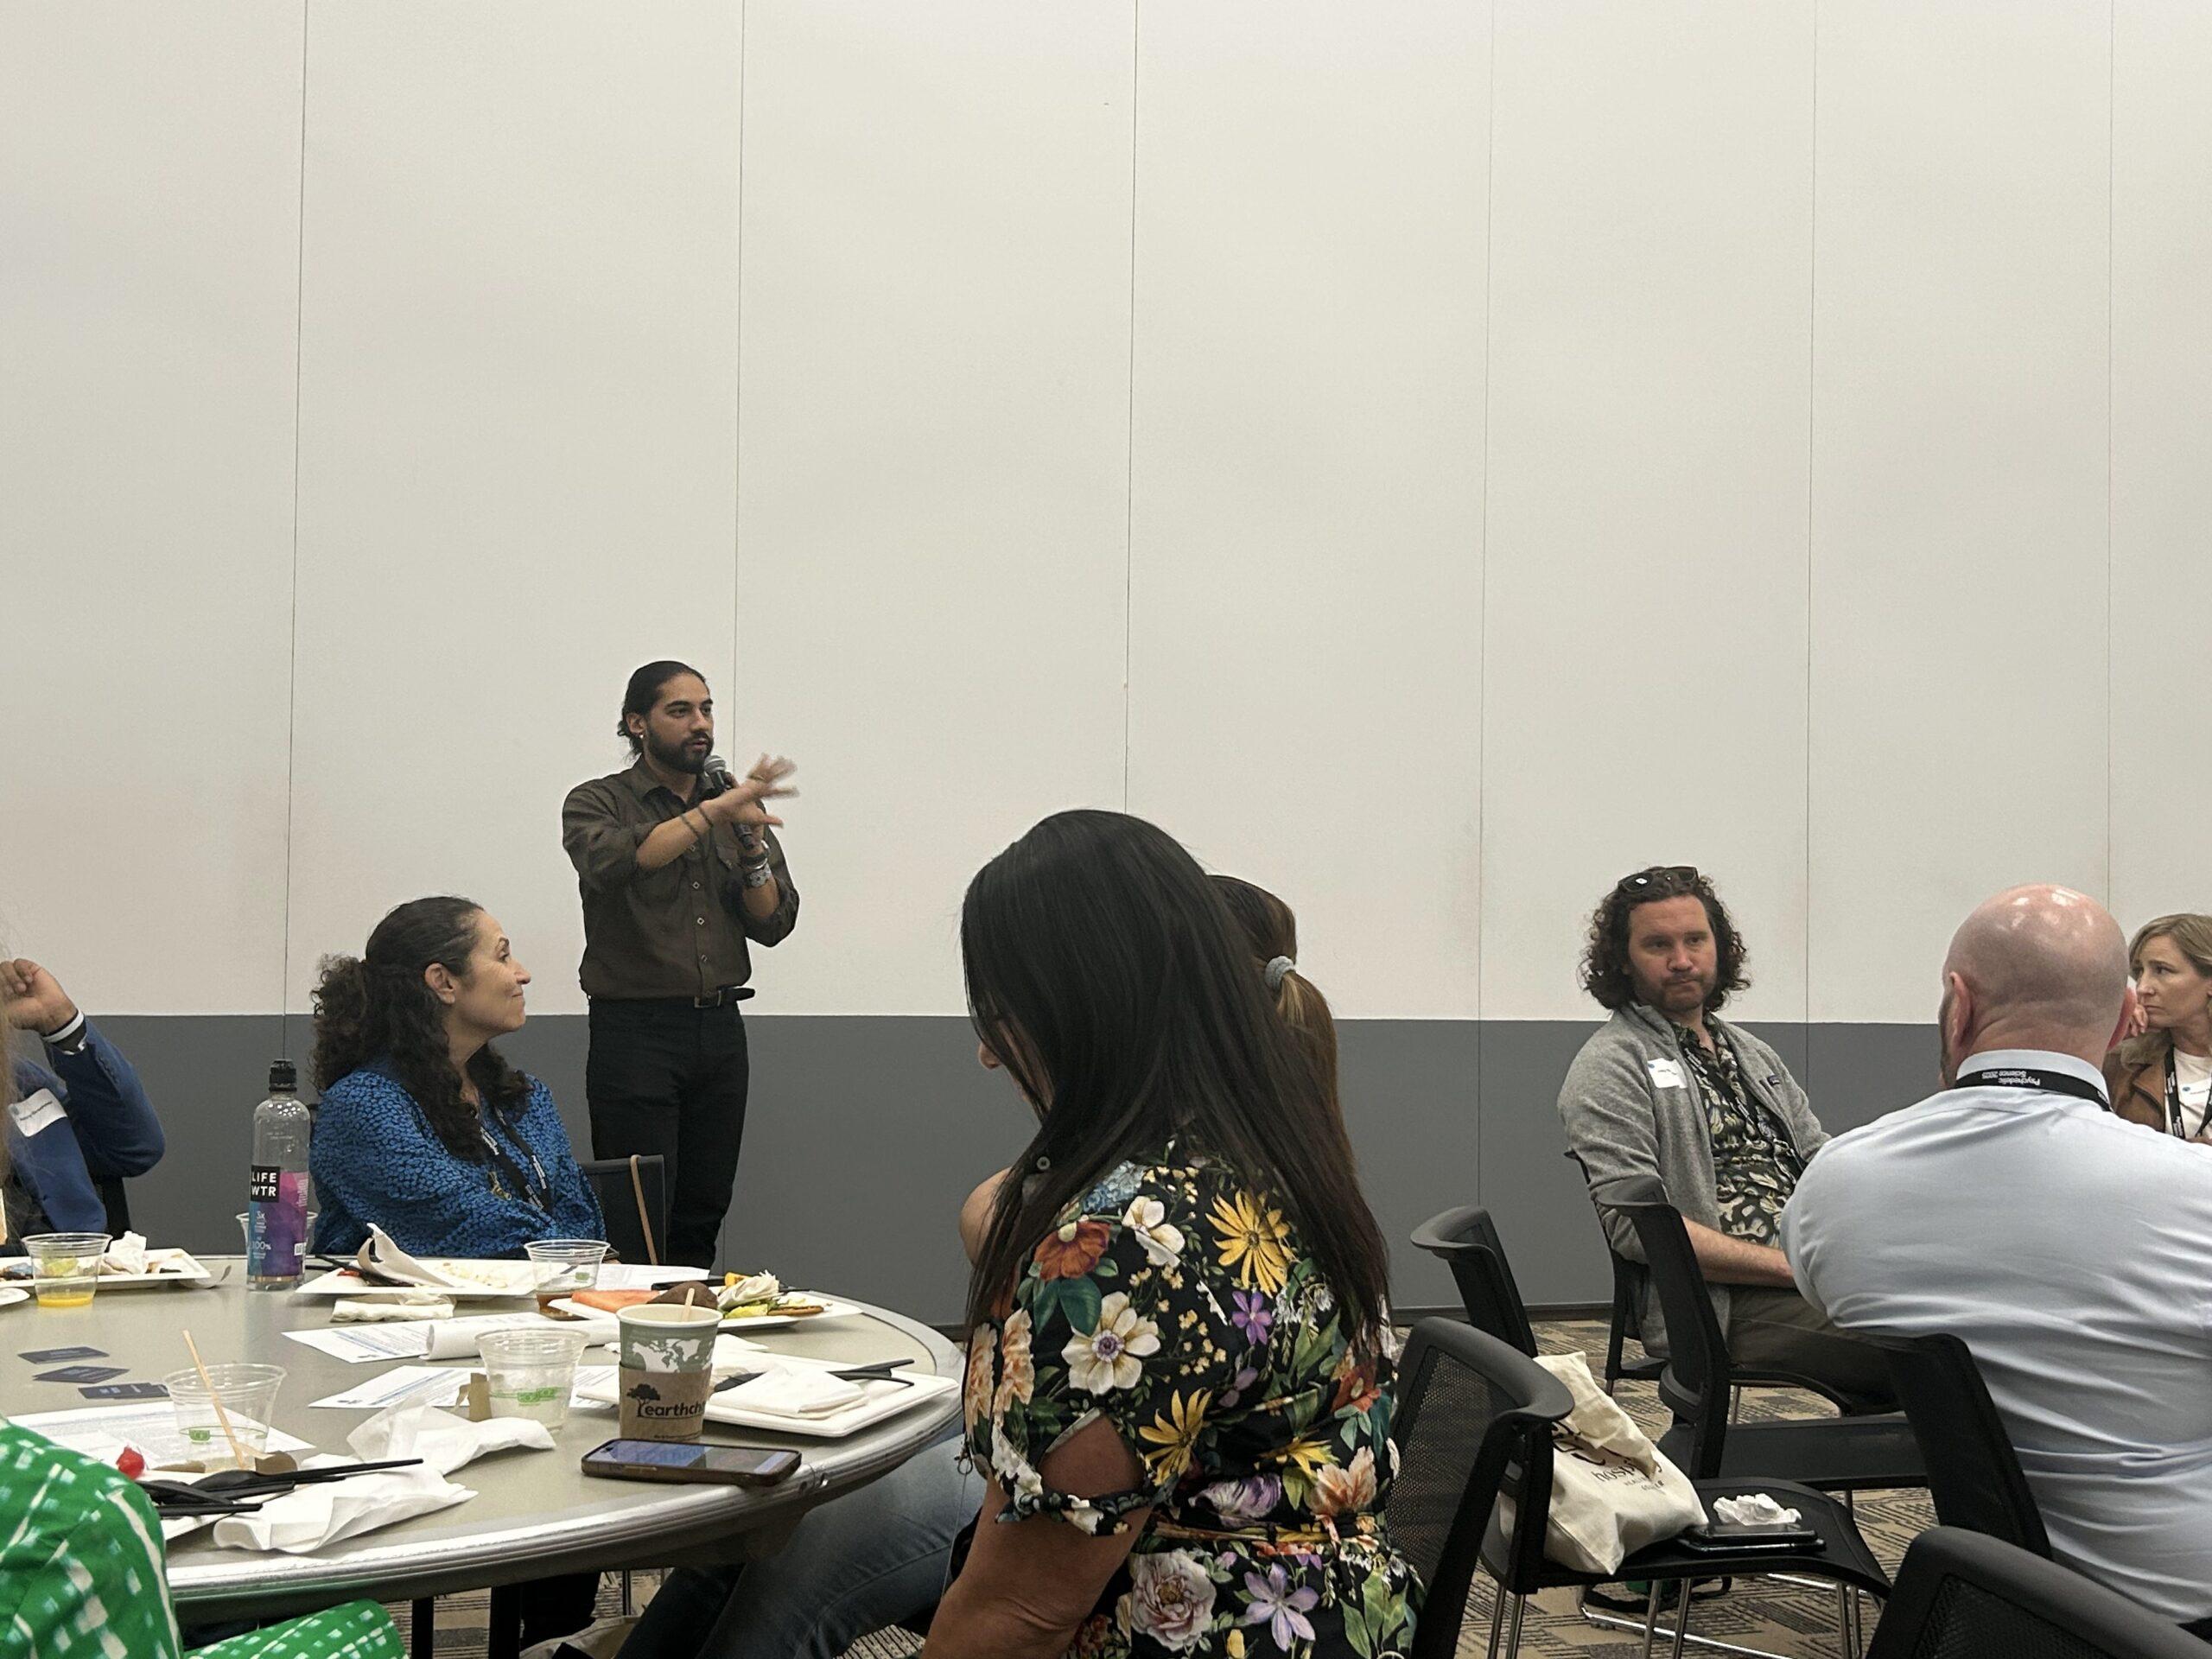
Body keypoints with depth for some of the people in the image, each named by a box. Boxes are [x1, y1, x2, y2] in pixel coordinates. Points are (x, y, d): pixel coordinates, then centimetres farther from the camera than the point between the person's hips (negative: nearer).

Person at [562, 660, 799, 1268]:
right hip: (636, 1029, -5)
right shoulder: (598, 803, 0)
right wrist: (712, 812, -30)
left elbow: (773, 924, 8)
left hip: (720, 1030, 5)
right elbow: (614, 863, -24)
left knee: (701, 1221, 8)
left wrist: (752, 841, -8)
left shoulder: (739, 806, 14)